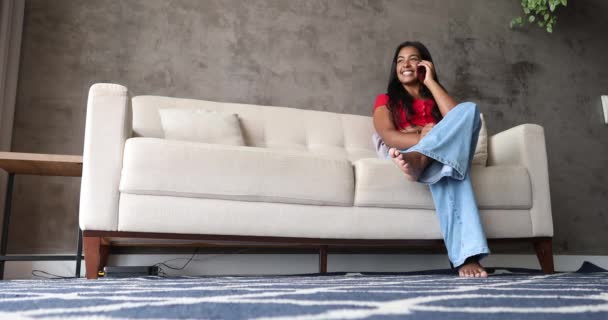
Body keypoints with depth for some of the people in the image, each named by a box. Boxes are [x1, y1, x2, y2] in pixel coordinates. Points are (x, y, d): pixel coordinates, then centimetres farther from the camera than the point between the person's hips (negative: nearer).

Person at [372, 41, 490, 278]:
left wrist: (430, 81, 10)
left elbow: (458, 119, 2)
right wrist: (424, 136, -22)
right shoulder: (386, 100, 21)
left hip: (444, 154, 3)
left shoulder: (435, 99, 30)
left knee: (470, 109, -24)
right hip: (409, 156, -3)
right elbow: (388, 136, -4)